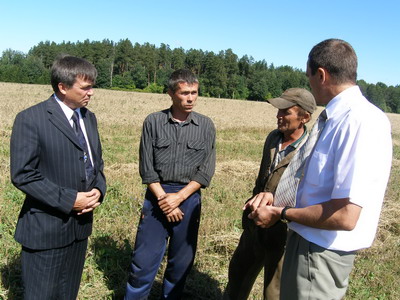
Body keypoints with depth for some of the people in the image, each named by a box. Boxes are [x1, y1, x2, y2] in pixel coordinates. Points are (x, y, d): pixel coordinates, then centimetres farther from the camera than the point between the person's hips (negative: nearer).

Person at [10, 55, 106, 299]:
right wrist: (68, 200, -20)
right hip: (46, 227, -6)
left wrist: (99, 190, -5)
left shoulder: (89, 117, 8)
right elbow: (23, 175, -18)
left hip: (80, 223, 7)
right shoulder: (31, 119, -14)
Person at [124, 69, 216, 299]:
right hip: (157, 196, -1)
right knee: (144, 259, 2)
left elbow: (206, 171, -2)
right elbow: (147, 167, -2)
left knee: (181, 262, 11)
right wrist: (163, 198, -10)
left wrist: (178, 197, -11)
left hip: (189, 198, 1)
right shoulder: (153, 122, -1)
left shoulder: (206, 126, 1)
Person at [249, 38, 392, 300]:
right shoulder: (340, 116, 3)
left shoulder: (359, 121, -26)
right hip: (312, 241, 8)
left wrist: (281, 214, -17)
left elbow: (345, 216, -29)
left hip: (321, 252, -8)